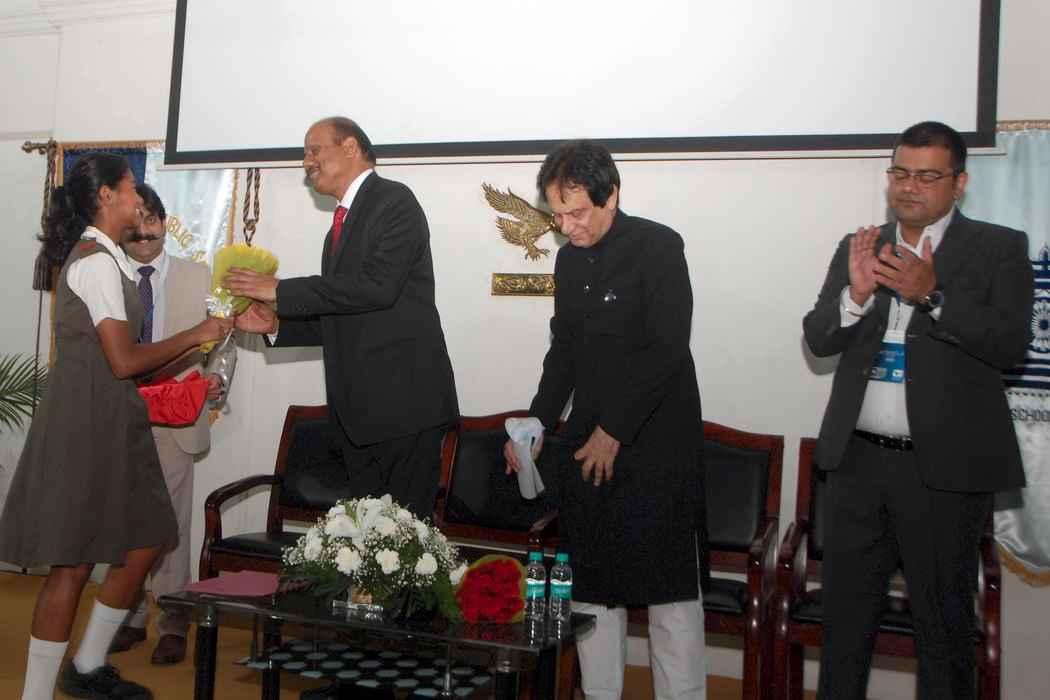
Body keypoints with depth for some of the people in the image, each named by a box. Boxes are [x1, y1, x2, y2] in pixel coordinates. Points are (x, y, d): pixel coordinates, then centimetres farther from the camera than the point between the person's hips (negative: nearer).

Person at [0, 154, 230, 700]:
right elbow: (123, 361, -20)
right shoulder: (98, 261, -15)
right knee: (75, 561, -2)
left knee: (144, 543, 12)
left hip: (110, 419, 10)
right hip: (86, 421, -10)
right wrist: (195, 335, -11)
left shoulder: (100, 256, 16)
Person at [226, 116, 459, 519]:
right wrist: (276, 323, 9)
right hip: (360, 409, 9)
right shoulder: (342, 223, 21)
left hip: (404, 400, -9)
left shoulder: (393, 201, -6)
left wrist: (281, 291, -16)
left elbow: (377, 286, -21)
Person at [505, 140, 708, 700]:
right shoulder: (569, 260, 11)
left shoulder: (658, 246, -10)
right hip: (587, 443, 7)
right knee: (591, 584, 11)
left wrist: (614, 431, -14)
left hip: (655, 444, -6)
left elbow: (667, 349, -16)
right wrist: (537, 424, 7)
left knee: (669, 583, 0)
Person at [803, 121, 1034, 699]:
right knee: (845, 612, 15)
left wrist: (932, 294, -25)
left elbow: (1010, 343, -12)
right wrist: (856, 294, -17)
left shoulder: (999, 249, -1)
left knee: (943, 619, 10)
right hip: (857, 459, 4)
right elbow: (817, 338, 2)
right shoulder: (858, 248, 9)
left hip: (944, 465, -3)